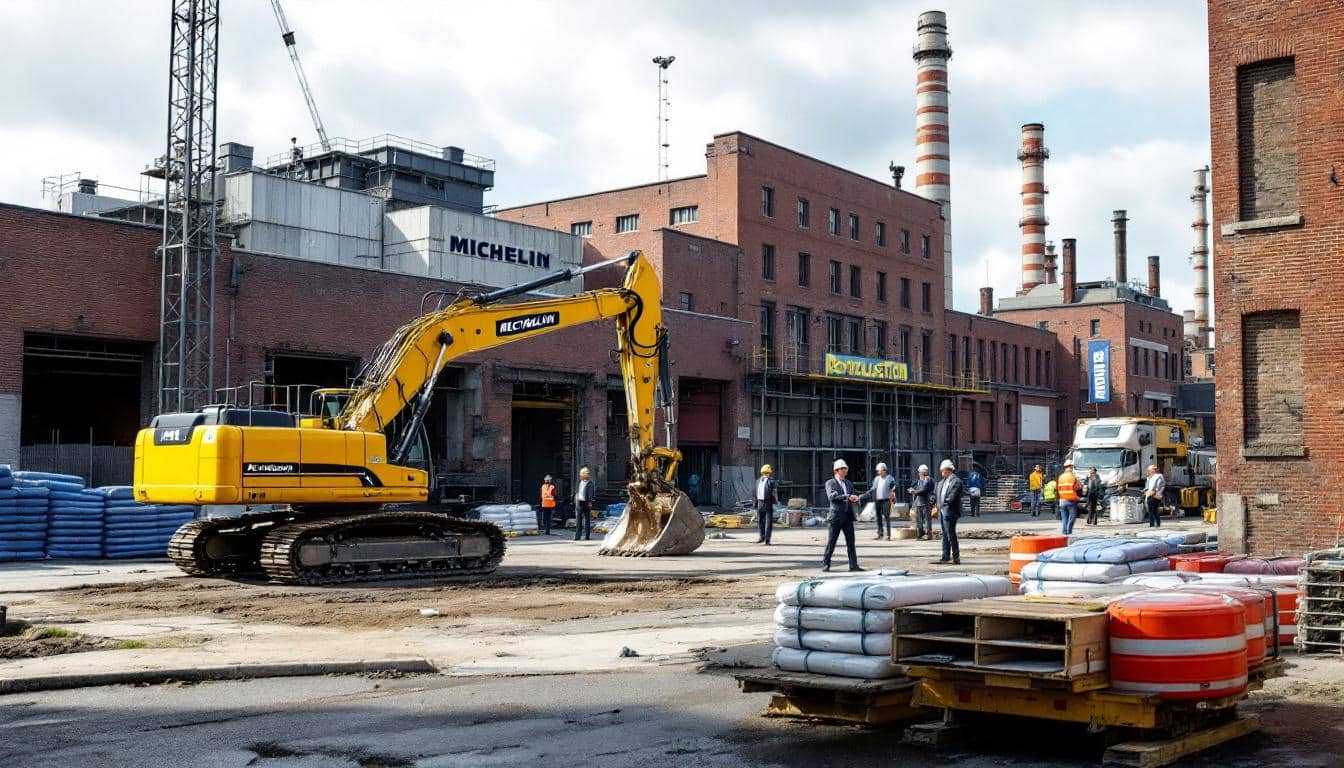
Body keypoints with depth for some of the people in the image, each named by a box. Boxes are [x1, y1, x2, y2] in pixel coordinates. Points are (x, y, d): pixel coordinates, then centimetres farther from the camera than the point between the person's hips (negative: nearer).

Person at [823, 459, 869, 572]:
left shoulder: (849, 483, 17)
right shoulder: (830, 483, -2)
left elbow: (855, 498, 17)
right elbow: (832, 496, -18)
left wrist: (869, 494, 1)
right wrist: (848, 496, -25)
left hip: (848, 516, 5)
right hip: (836, 515, -5)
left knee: (851, 542, 3)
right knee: (831, 541, 0)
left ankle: (853, 565, 5)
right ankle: (825, 564, 7)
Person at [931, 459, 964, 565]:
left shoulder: (956, 481, -10)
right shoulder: (942, 482, 18)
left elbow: (952, 497, -19)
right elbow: (936, 493, 19)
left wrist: (941, 505, -19)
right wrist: (935, 506, 6)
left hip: (950, 512, -9)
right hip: (942, 512, 9)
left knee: (951, 536, -7)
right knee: (945, 536, 13)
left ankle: (956, 559, -2)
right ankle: (945, 558, 18)